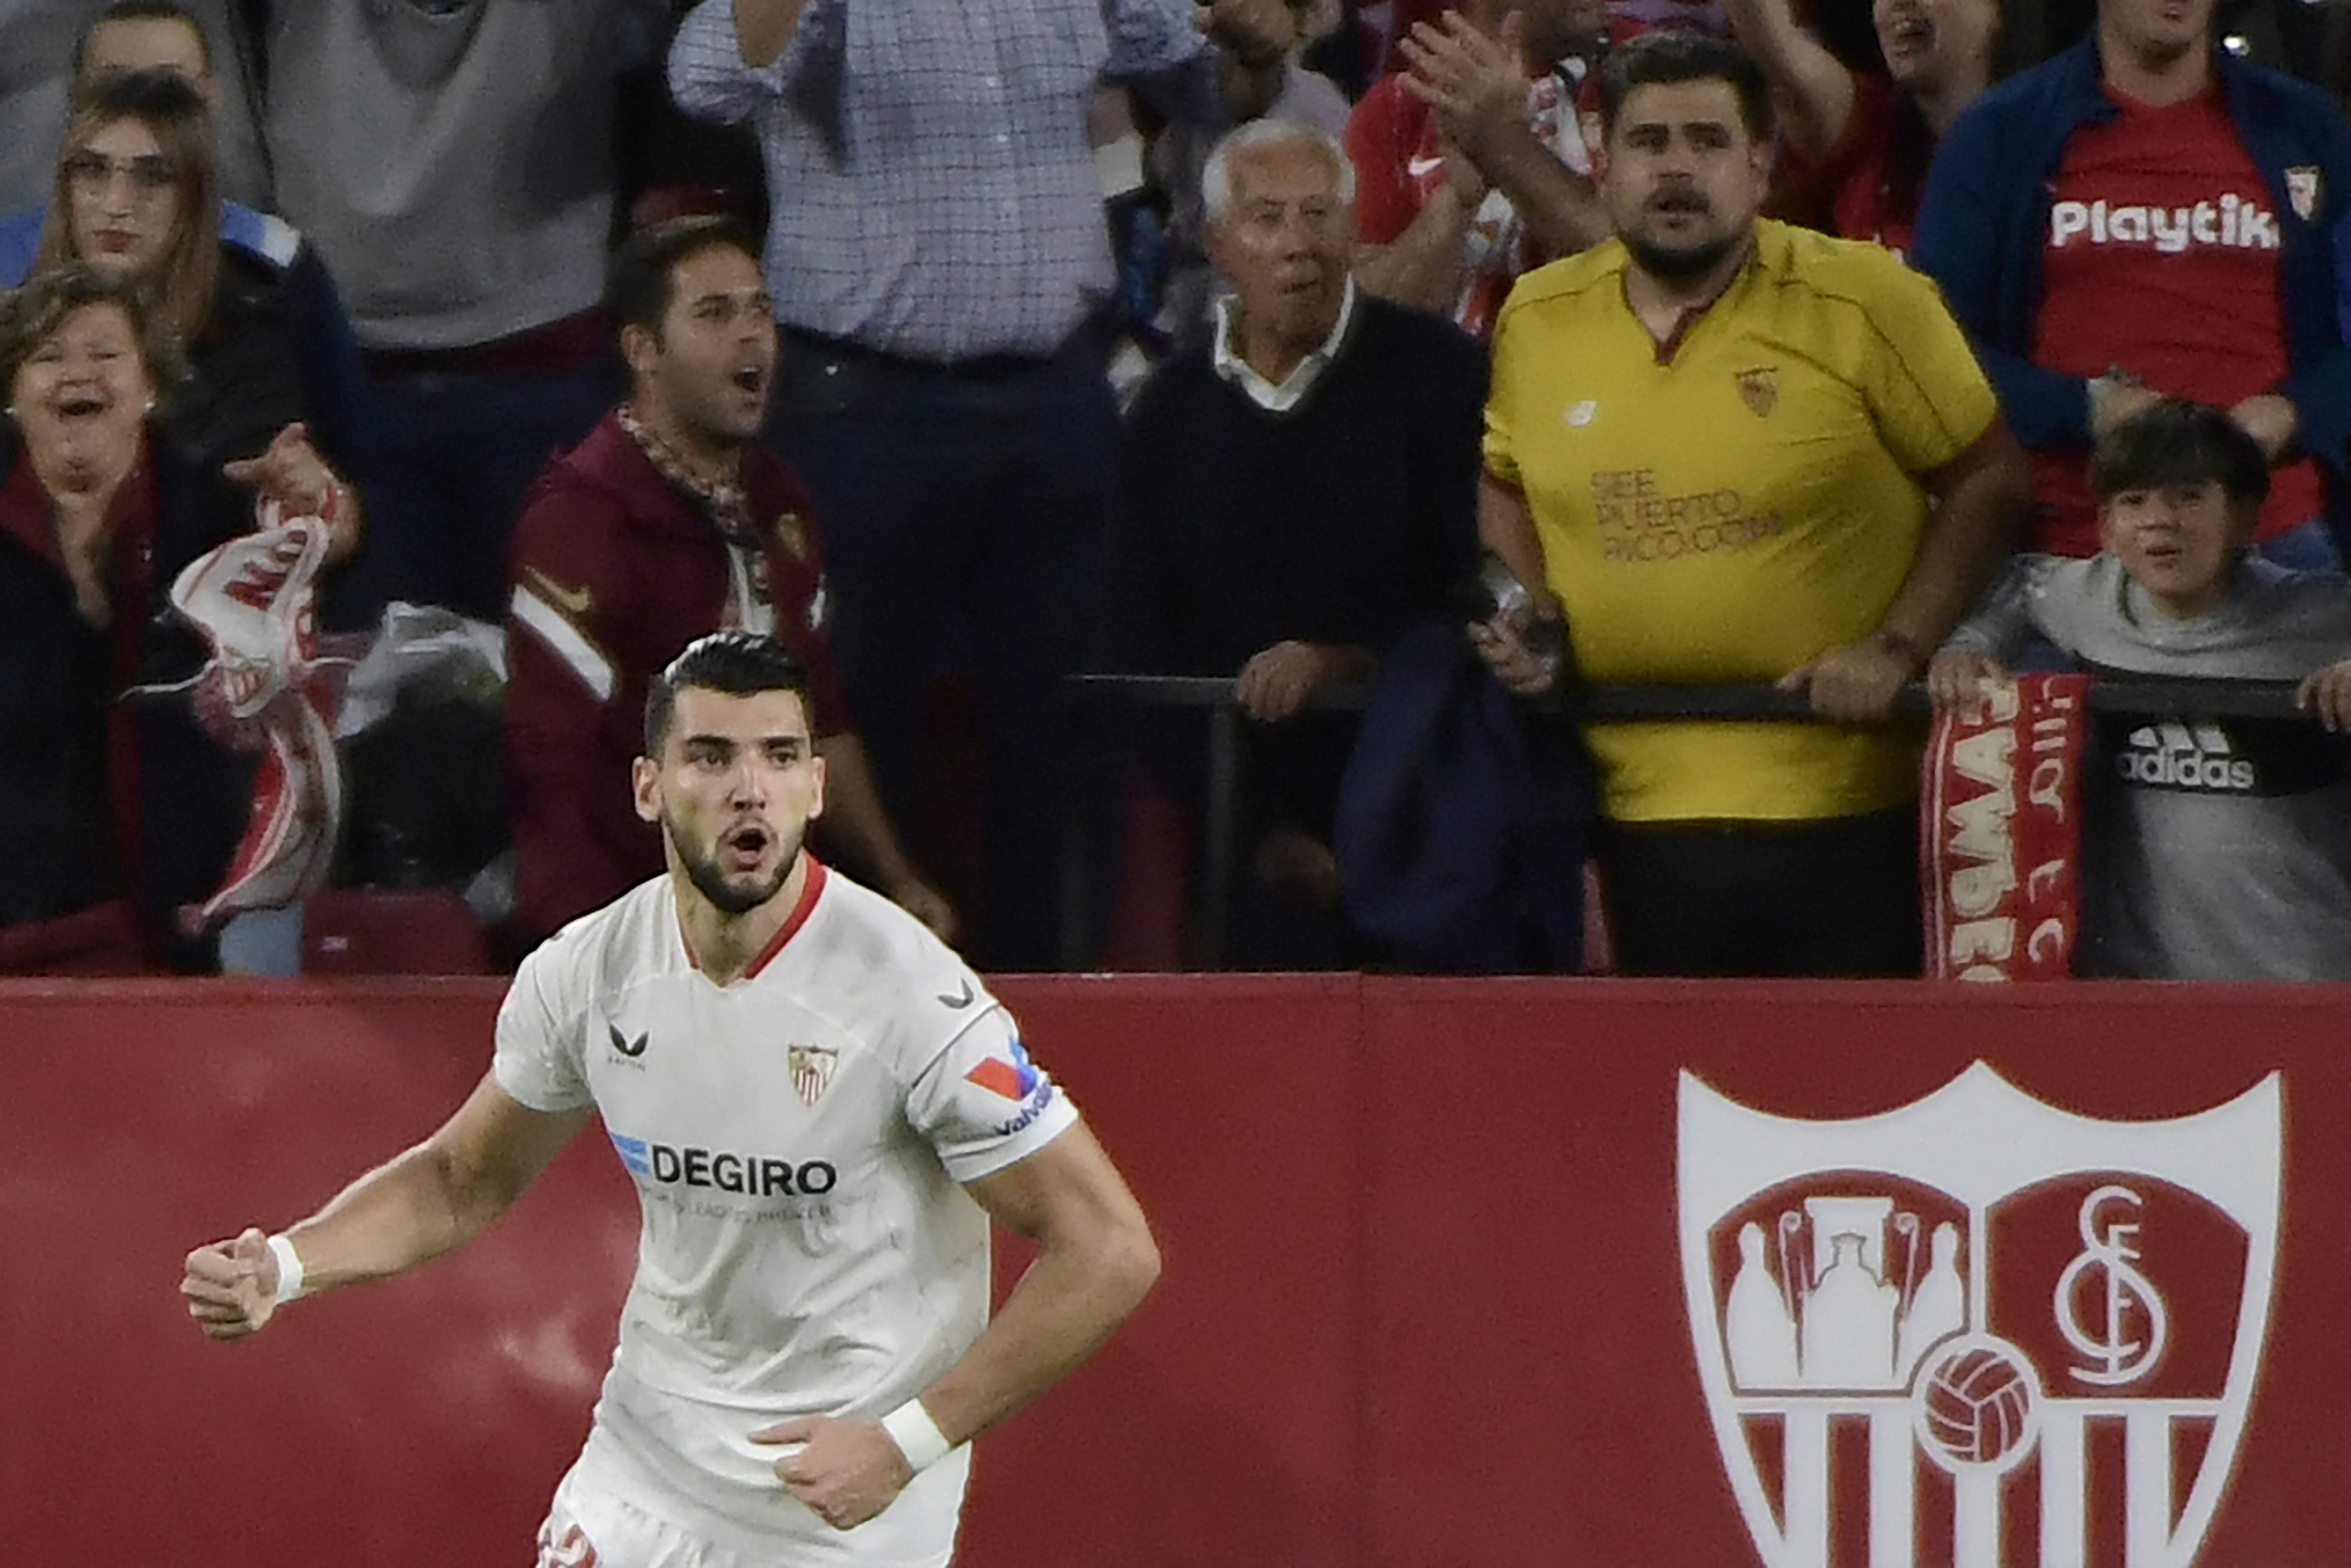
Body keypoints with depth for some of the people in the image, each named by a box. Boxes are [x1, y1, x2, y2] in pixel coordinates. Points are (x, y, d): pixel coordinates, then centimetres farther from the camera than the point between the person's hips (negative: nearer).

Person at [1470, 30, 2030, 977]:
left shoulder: (1866, 304, -7)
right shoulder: (1536, 321, 5)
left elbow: (1987, 482, -1)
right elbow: (1503, 483, 22)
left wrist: (1898, 648, -11)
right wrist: (1522, 608, 4)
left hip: (1842, 806, -3)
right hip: (1629, 813, 3)